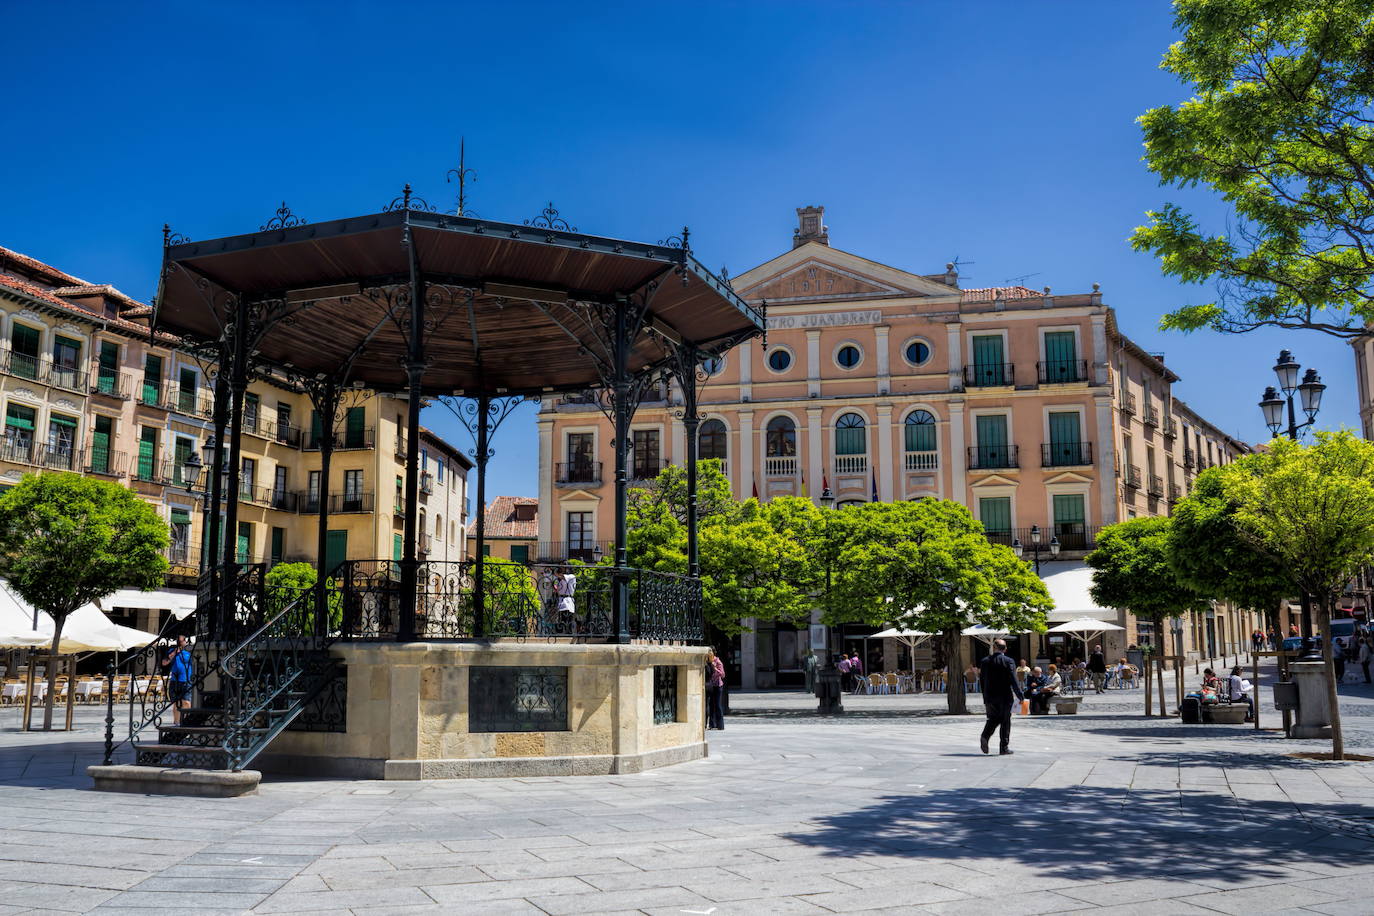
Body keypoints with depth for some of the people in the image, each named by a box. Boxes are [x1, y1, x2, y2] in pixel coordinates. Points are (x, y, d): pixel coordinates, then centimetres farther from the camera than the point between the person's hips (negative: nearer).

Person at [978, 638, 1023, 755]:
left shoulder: (985, 661, 3)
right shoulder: (1008, 661, -8)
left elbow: (982, 680, 7)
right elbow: (1013, 680, -12)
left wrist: (985, 699, 15)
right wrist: (1020, 695, -6)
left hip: (989, 697, 3)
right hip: (1005, 697, -3)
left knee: (993, 719, 16)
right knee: (1005, 721, 6)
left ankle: (985, 736, -8)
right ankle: (1004, 747, 8)